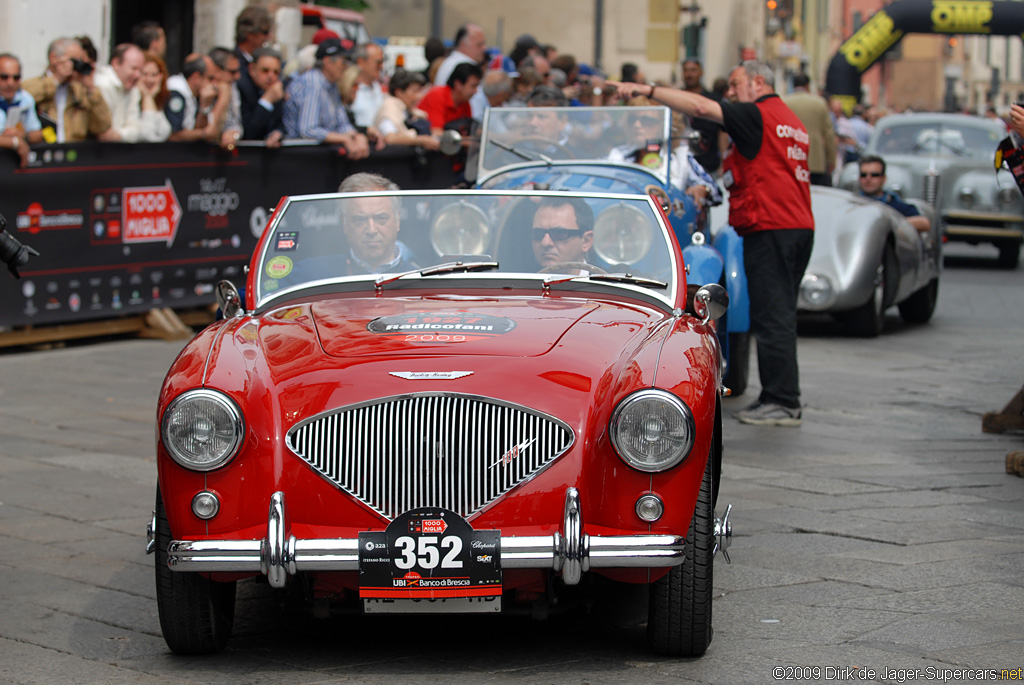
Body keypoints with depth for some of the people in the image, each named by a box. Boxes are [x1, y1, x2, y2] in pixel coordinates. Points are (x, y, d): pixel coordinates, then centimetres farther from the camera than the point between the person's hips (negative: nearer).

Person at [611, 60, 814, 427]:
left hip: (770, 228, -10)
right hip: (800, 227, 10)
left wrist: (646, 90, -15)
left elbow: (701, 107, -18)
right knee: (779, 316, 13)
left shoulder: (758, 114, -9)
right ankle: (780, 398, 16)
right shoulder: (792, 121, 20)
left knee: (772, 317, -8)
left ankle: (782, 403, -8)